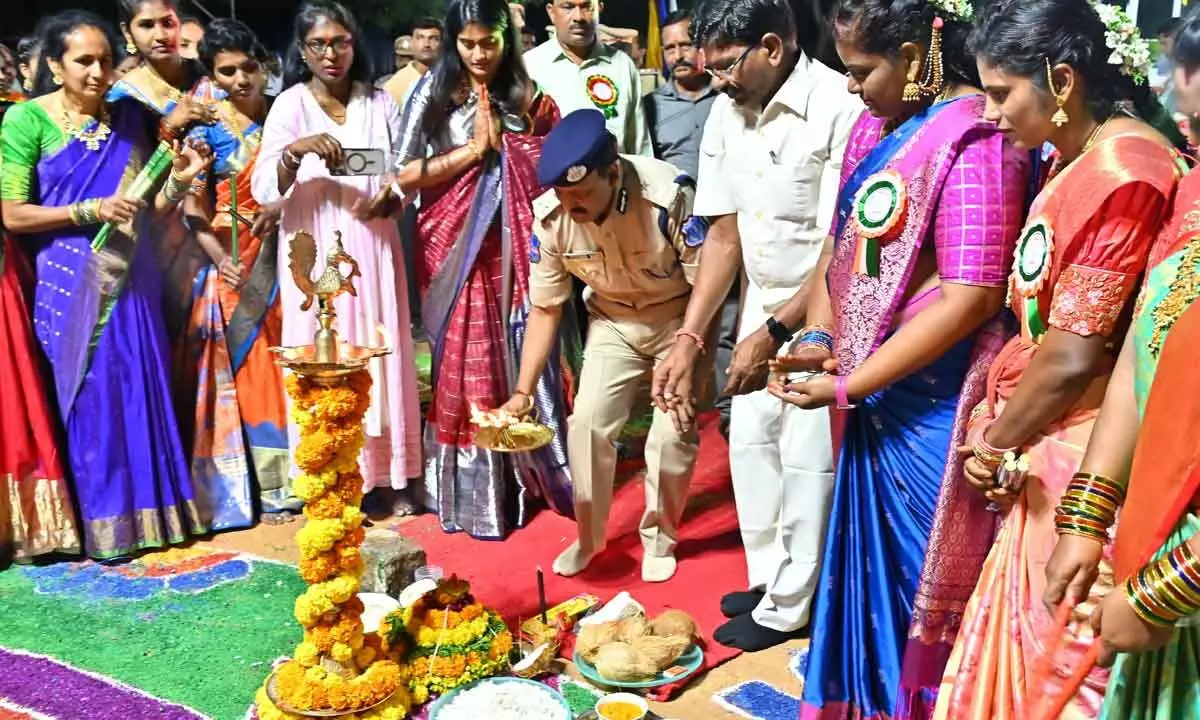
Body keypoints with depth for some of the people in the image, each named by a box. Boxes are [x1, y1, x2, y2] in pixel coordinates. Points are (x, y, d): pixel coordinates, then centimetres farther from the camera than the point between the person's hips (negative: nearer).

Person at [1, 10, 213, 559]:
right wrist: (89, 211, -17)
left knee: (142, 393, 6)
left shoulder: (129, 117, 8)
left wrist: (179, 180, -8)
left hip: (130, 282, 4)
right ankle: (102, 524, 12)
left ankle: (148, 513, 17)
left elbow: (152, 204, 10)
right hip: (70, 286, -4)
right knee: (89, 400, 1)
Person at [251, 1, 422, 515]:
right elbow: (263, 191, -9)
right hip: (315, 255, -2)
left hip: (371, 250, 2)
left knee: (380, 355, 5)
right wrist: (295, 150, -25)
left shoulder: (378, 102, 7)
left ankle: (385, 474, 16)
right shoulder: (290, 106, 0)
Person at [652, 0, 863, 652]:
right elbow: (724, 234, 1)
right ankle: (770, 578, 32)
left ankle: (788, 607, 19)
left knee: (806, 459, 1)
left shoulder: (840, 110, -24)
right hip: (762, 305, 7)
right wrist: (688, 340, -5)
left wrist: (774, 334, -20)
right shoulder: (727, 113, -2)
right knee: (750, 443, 14)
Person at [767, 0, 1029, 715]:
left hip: (930, 408, -8)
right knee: (871, 564, 20)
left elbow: (969, 300, -22)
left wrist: (847, 386, -18)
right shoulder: (878, 126, 9)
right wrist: (817, 338, -1)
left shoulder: (973, 140, -17)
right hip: (876, 400, 8)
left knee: (919, 576, 8)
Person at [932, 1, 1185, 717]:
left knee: (1060, 656, 6)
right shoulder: (1080, 158, 10)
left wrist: (995, 446, -7)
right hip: (1047, 450, 9)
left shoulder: (1121, 171, -21)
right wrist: (1000, 431, 3)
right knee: (1029, 638, 19)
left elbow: (1074, 356, -22)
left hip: (1083, 463, -9)